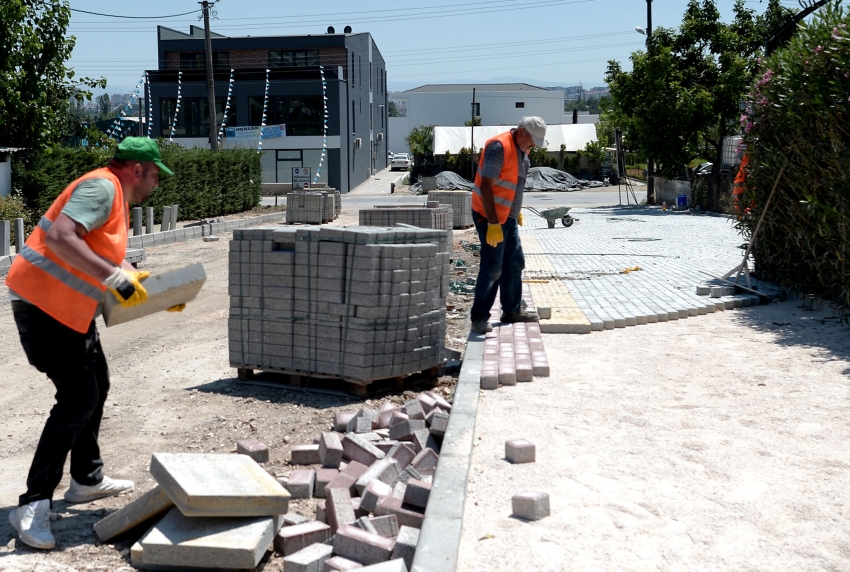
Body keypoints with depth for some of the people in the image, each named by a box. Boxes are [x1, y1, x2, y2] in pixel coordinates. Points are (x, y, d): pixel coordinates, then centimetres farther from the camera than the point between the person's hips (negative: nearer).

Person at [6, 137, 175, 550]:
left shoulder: (118, 198, 16)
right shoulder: (101, 187, -16)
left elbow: (110, 257, 22)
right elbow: (59, 237, -31)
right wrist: (115, 278, -33)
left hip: (71, 310, 11)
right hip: (42, 304, -11)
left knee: (96, 387, 17)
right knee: (78, 398, -13)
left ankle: (87, 479, 31)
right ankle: (33, 505, -7)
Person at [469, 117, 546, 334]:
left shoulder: (521, 149, 9)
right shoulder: (499, 147, -20)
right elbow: (486, 187, -25)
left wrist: (517, 212, 21)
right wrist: (493, 223, -27)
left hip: (508, 217, 10)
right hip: (489, 218, -9)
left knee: (514, 264, 13)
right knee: (492, 268, -7)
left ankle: (512, 310, 24)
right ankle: (479, 317, 3)